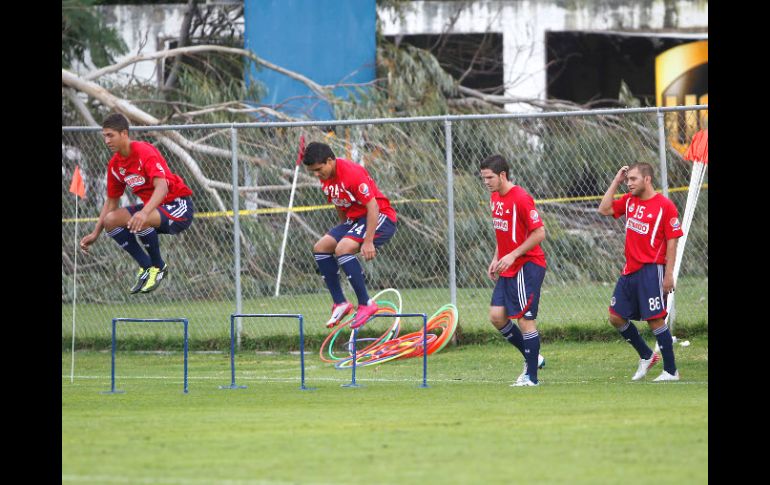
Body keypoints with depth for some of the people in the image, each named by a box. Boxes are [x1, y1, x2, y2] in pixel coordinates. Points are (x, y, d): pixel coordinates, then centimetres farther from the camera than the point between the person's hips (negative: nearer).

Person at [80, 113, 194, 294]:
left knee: (139, 221, -36)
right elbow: (111, 201, 15)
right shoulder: (114, 164, 4)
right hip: (154, 209, 8)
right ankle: (146, 267, 3)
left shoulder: (145, 152, -21)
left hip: (177, 205, -8)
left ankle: (158, 267, -8)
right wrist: (95, 234, 9)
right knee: (111, 220, -11)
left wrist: (144, 212, -51)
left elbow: (162, 187, -34)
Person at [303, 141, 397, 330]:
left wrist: (368, 241, -29)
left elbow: (373, 207, -26)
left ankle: (365, 304, -23)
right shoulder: (326, 178, 3)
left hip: (380, 217, -10)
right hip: (354, 220, 10)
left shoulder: (352, 173, -25)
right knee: (321, 247, 0)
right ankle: (340, 303, 5)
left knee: (343, 249, -28)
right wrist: (345, 229, 19)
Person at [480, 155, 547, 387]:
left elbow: (539, 233, -18)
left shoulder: (521, 198, -16)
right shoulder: (495, 198, 11)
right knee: (497, 316, 3)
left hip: (527, 265, -9)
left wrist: (512, 255, -21)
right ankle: (532, 358, 17)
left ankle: (531, 377, -2)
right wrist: (496, 259, 14)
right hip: (507, 268, 9)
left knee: (525, 319, -7)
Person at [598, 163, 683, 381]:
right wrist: (616, 181, 5)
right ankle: (646, 356, 24)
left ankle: (671, 371, -1)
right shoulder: (629, 201, 11)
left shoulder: (665, 206, -9)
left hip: (651, 270, -8)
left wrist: (669, 273, -15)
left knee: (655, 320, -8)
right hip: (629, 271, 8)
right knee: (616, 317, 8)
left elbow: (672, 241, -10)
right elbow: (604, 209, 7)